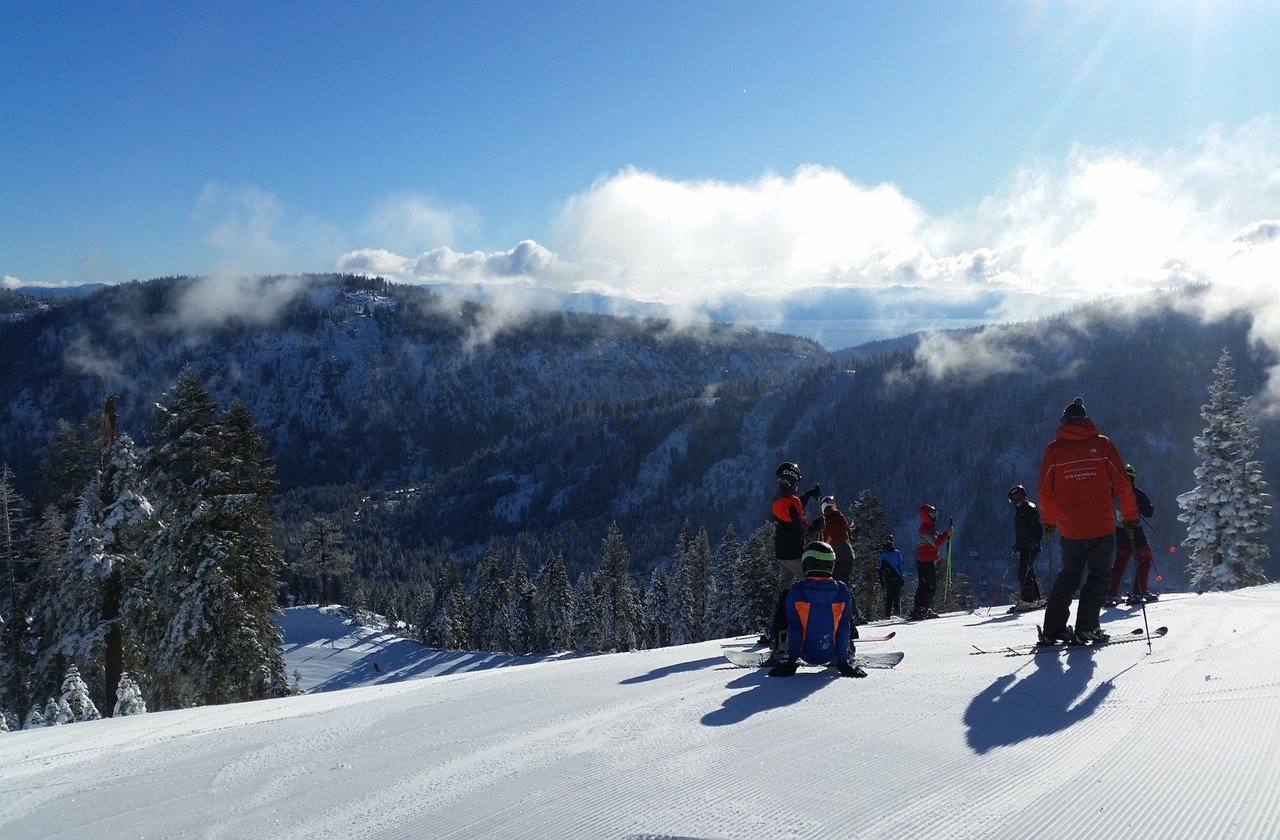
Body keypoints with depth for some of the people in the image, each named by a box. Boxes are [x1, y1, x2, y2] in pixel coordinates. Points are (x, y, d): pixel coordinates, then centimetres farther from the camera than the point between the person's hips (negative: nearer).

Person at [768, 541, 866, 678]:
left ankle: (783, 656, 19)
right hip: (831, 655, 1)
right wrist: (843, 662, 0)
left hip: (805, 653, -1)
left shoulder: (796, 590, -17)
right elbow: (844, 628, -7)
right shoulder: (842, 591, -14)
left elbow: (794, 627, -12)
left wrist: (791, 661, -5)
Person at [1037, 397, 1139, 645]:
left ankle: (1052, 629, 12)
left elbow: (1046, 490, 4)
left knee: (1068, 575, 16)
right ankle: (1086, 628, 0)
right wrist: (1130, 514, 9)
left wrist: (1048, 520, 17)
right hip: (1102, 526, -2)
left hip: (1069, 529, 2)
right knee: (1099, 575, 10)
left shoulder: (1054, 449, 2)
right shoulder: (1101, 443, 0)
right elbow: (1122, 483, -1)